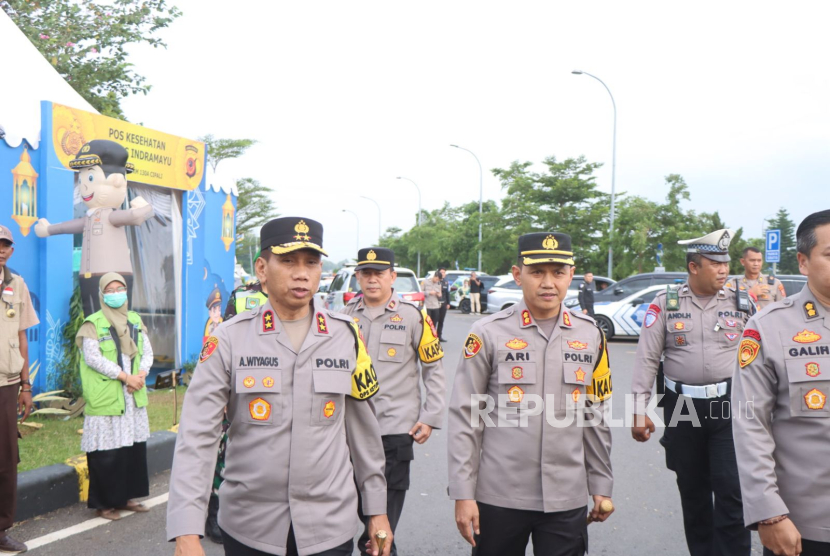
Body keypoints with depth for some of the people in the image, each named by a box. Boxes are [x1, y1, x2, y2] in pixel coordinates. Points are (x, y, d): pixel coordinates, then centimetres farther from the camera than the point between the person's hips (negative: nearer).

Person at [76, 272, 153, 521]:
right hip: (106, 398, -5)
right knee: (107, 452, -3)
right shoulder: (93, 324, -5)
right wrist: (125, 376, -16)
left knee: (135, 448, 7)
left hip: (133, 397, 6)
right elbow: (93, 358, -14)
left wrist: (141, 374, -9)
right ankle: (103, 503, 9)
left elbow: (147, 352, 11)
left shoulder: (135, 320, 12)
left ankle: (125, 496, 20)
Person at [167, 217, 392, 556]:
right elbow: (197, 436, -11)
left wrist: (376, 507, 9)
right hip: (248, 529, 0)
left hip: (329, 527, 1)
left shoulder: (346, 336, -1)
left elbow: (363, 429, 7)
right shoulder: (229, 339, -7)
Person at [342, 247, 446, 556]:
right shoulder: (346, 316, 7)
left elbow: (435, 370, 0)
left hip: (395, 431, -4)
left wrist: (430, 418, -5)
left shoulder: (413, 316, -4)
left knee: (382, 526, -2)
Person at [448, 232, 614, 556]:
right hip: (499, 496, -2)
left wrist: (602, 486, 12)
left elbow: (597, 418, 11)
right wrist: (463, 495, -7)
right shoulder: (488, 334, -6)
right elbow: (464, 419, -5)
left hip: (567, 499, 2)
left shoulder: (590, 336, 4)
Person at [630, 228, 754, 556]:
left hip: (729, 407, -1)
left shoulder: (742, 303, 2)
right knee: (692, 489, 13)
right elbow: (647, 359, -2)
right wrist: (639, 410, -6)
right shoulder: (666, 304, -1)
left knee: (731, 490, -4)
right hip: (683, 407, 1)